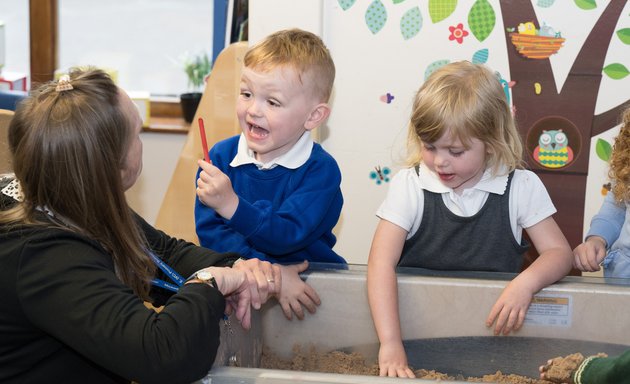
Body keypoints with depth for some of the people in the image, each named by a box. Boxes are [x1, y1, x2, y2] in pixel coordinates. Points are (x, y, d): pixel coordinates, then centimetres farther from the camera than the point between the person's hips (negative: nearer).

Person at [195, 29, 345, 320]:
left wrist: (231, 205, -32)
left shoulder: (321, 169, -9)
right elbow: (210, 231, -10)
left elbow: (287, 237, -19)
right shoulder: (220, 157, -1)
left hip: (310, 283, -1)